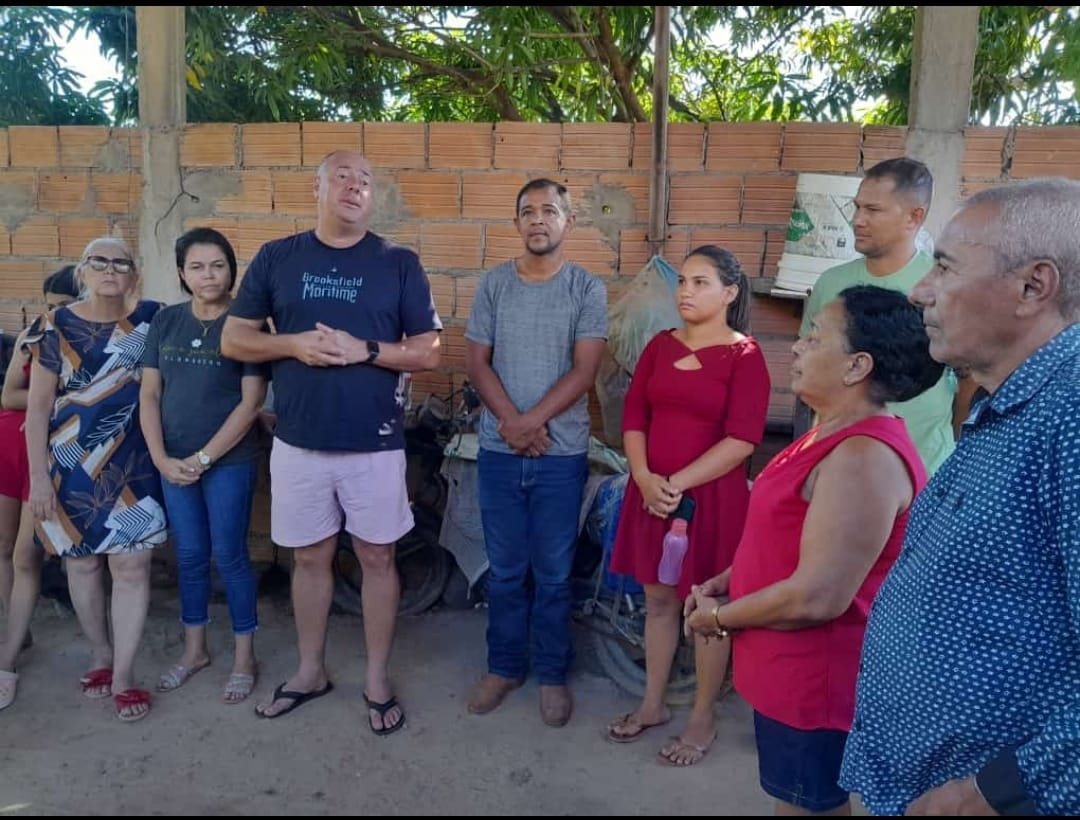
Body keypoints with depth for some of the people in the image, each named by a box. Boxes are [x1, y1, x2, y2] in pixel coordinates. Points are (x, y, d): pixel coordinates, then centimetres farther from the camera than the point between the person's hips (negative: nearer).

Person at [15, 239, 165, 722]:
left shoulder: (152, 319, 0)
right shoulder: (57, 327, -2)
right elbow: (38, 408, -1)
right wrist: (39, 475, -5)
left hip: (132, 466, 0)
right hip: (70, 466, 1)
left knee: (131, 566, -2)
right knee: (82, 562, 12)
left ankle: (124, 677, 8)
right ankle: (101, 656, 32)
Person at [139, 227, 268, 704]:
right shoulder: (165, 322, 5)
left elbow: (250, 404, -12)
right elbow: (149, 394, 5)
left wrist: (204, 457, -13)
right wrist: (161, 458, -5)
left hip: (229, 461, -4)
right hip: (174, 462, 4)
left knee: (229, 556, 4)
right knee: (189, 555, 14)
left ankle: (244, 655, 19)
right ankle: (195, 648, 31)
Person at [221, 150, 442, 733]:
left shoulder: (399, 264, 0)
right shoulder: (276, 258, 4)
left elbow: (428, 353, -2)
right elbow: (233, 340, 5)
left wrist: (364, 349, -17)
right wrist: (293, 343, -13)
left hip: (375, 444, -1)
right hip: (298, 442, 2)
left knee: (377, 557, 8)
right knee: (310, 557, 15)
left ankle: (377, 680, 24)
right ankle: (310, 671, 33)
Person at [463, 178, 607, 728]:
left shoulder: (587, 289, -1)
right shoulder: (493, 284, 5)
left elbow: (584, 371, -8)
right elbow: (476, 360, 1)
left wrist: (531, 421, -15)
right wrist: (512, 421, -12)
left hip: (561, 454, -2)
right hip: (498, 452, 2)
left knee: (553, 574, 9)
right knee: (505, 571, 13)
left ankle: (552, 674, 26)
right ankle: (504, 666, 30)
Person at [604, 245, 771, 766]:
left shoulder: (744, 355, -8)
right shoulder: (660, 345, 8)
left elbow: (742, 440, -15)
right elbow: (634, 416, 5)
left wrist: (678, 483, -16)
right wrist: (645, 478, -9)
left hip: (711, 497, -5)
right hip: (653, 493, 5)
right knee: (658, 600, 16)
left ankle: (702, 720, 24)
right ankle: (652, 704, 32)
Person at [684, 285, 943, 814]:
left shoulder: (864, 457, -27)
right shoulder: (837, 435, 7)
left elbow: (817, 597, -30)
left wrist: (721, 617, -15)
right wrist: (727, 582, 5)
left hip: (817, 687, -9)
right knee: (799, 803, 25)